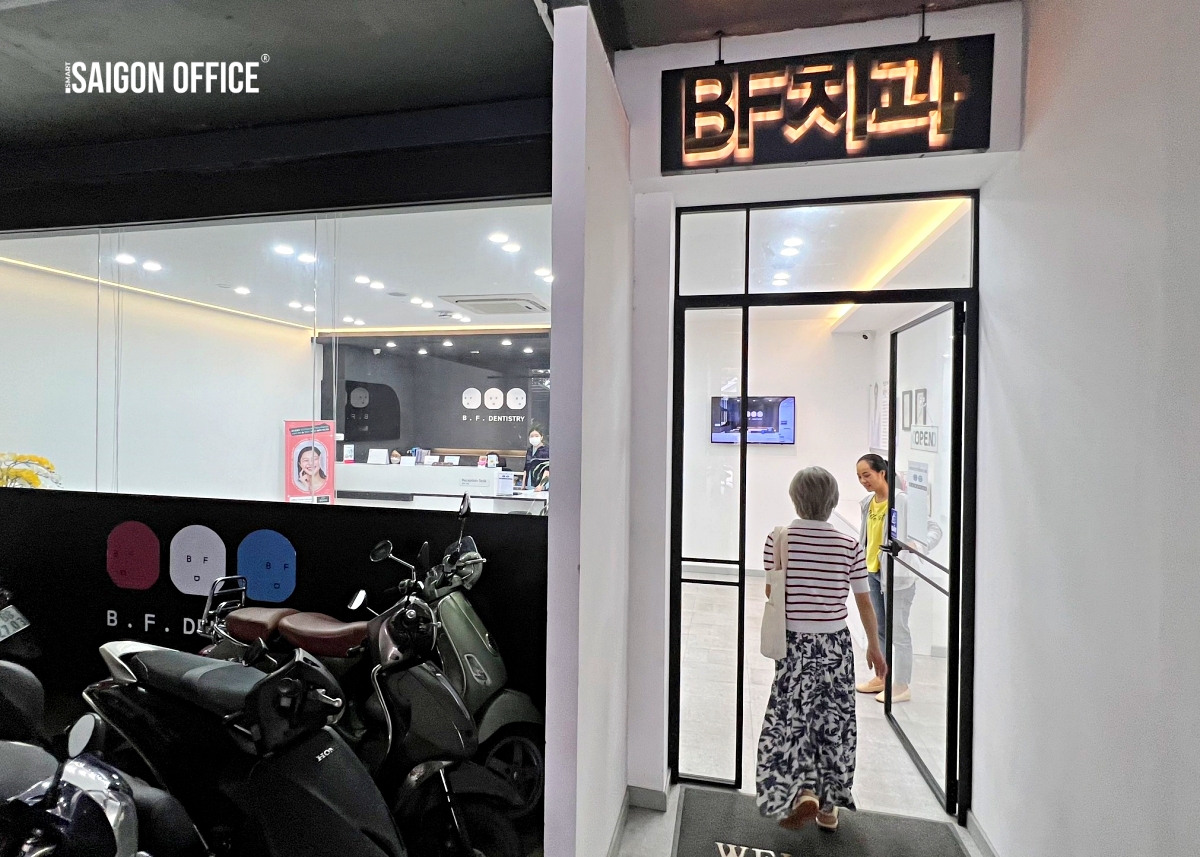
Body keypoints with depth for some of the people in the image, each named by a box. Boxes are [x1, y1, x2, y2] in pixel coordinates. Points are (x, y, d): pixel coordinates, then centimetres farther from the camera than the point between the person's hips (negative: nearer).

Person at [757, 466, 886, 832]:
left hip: (795, 644, -2)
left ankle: (802, 791, -5)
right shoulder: (849, 545, -7)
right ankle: (829, 806, 27)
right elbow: (864, 601, 0)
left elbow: (771, 593, -3)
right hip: (836, 645, 2)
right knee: (834, 723, 15)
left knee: (791, 721, 12)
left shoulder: (778, 539, -11)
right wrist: (874, 646, 12)